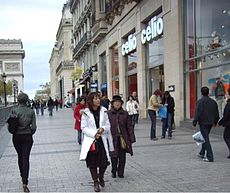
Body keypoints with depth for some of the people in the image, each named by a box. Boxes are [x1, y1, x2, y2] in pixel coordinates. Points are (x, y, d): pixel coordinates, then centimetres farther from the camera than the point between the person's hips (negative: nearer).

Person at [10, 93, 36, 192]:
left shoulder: (14, 111, -9)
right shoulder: (31, 111, -7)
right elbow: (33, 127, -7)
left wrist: (15, 131, 9)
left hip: (17, 137, 1)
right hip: (27, 137, 0)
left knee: (20, 157, 20)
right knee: (26, 158, 0)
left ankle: (22, 176, 36)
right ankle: (25, 182, -9)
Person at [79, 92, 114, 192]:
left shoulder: (103, 111, 2)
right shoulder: (86, 113, -6)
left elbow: (108, 125, 6)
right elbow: (83, 128, -5)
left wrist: (103, 129, -15)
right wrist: (94, 133, -16)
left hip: (102, 140, 2)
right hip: (90, 141, -2)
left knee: (104, 162, 0)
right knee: (92, 163, 6)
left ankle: (101, 177, 30)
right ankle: (95, 182, 25)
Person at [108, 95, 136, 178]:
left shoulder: (125, 114, 4)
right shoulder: (108, 114, -2)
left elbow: (129, 127, 6)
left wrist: (131, 139, 1)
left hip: (123, 139, 2)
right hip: (113, 139, -2)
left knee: (122, 157, 8)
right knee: (114, 157, 2)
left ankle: (120, 172, 22)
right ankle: (113, 172, 21)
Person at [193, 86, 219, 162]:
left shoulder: (199, 102, -12)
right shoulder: (213, 102, 7)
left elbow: (197, 113, -18)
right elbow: (216, 113, 14)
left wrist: (195, 122, -11)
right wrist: (215, 121, 26)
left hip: (203, 123, -6)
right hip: (210, 123, 6)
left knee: (206, 139, -4)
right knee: (205, 138, 21)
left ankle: (210, 157, -7)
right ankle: (202, 153, 32)